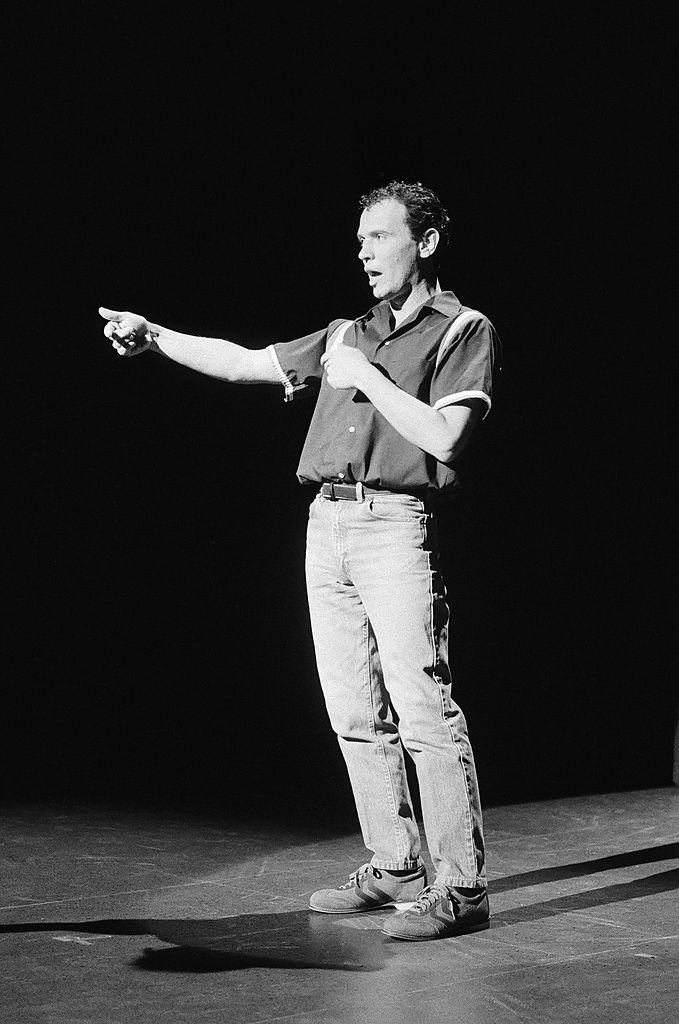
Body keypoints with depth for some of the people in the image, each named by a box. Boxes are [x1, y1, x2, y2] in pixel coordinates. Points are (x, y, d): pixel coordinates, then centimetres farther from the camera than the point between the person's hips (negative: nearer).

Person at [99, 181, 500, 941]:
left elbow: (443, 436, -11)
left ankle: (460, 887, -7)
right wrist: (153, 336, 13)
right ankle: (394, 869, 17)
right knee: (355, 714, 8)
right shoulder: (347, 335, 22)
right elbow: (243, 363, 21)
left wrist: (367, 379, -7)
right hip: (326, 526, 7)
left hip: (394, 527, -7)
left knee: (423, 711, -11)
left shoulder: (462, 331, 2)